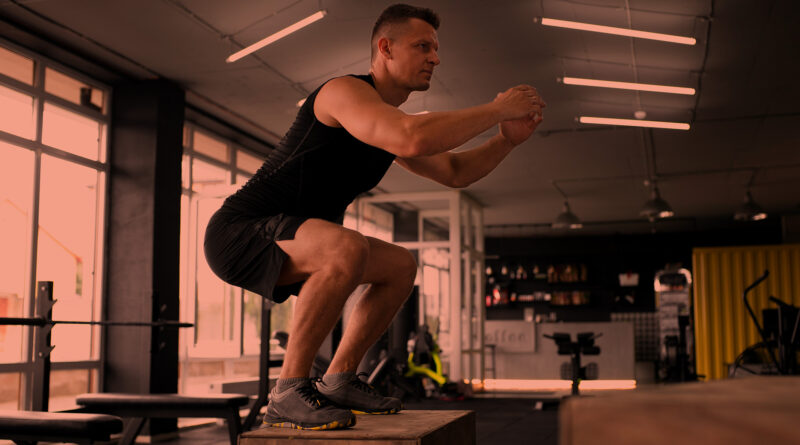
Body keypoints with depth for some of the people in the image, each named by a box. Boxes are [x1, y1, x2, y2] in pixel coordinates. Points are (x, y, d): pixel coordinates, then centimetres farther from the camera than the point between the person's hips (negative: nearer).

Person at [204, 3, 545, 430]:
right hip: (239, 233, -10)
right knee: (347, 249, -36)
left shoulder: (388, 122, 13)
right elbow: (415, 139, -36)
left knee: (401, 266, 12)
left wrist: (507, 139, 1)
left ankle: (338, 380, 11)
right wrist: (497, 109, -25)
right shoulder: (345, 91, -17)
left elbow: (454, 171, 18)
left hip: (282, 244, 10)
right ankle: (288, 392, -22)